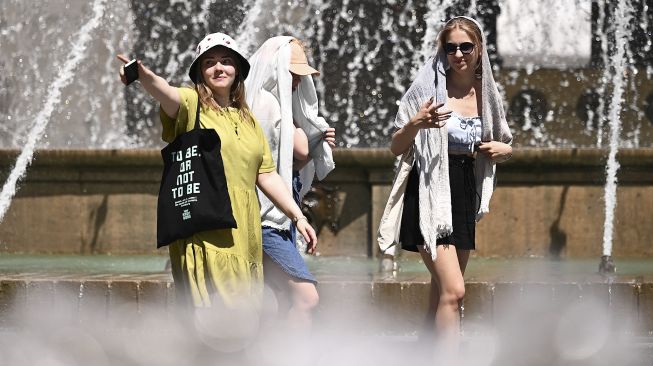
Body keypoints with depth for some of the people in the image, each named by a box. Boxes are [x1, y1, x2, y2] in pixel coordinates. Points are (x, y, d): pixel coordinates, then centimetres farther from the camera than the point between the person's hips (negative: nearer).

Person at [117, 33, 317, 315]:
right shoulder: (191, 105, 0)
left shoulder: (247, 119, 20)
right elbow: (166, 93, -23)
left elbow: (266, 175, 22)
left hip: (244, 233, 6)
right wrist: (144, 77, -46)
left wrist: (298, 217, 16)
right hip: (205, 234, -6)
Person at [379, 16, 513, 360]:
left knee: (442, 292, 11)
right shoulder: (428, 88, -6)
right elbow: (396, 147, -3)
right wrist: (415, 124, -23)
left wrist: (503, 150, -2)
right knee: (453, 290, -18)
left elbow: (504, 146, 22)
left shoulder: (486, 94, 7)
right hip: (430, 193, -6)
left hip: (465, 195, 6)